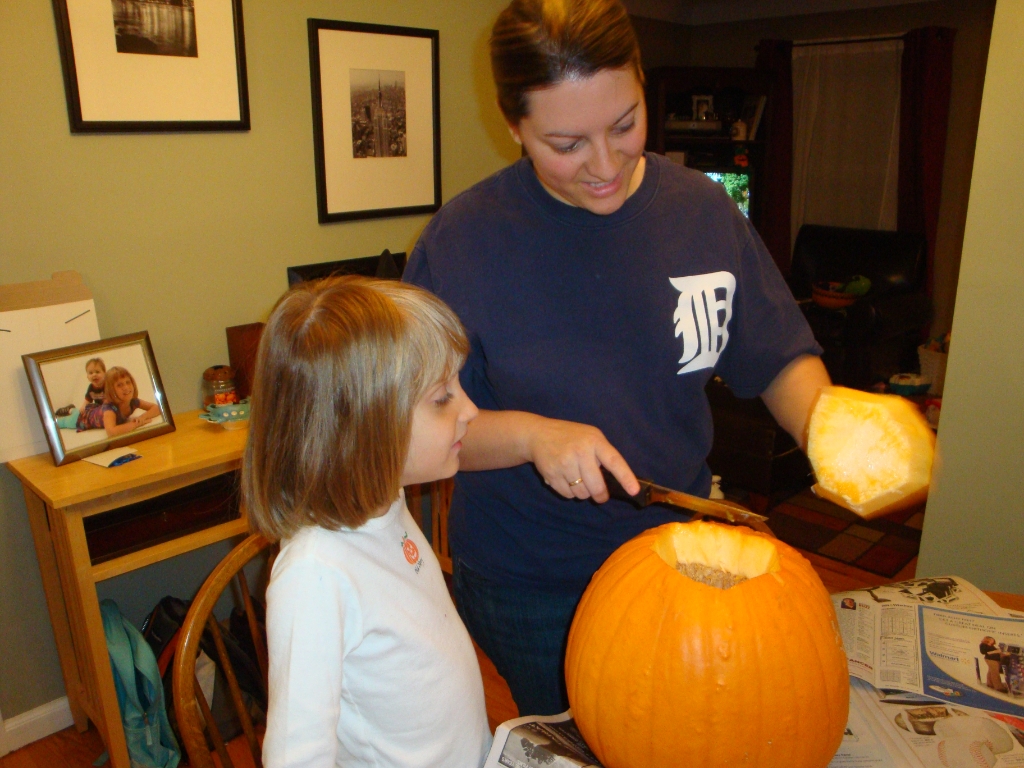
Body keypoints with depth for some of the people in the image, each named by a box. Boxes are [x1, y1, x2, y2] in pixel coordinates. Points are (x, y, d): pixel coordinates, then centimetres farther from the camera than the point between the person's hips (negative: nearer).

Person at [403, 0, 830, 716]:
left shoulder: (705, 210, -6)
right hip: (527, 589, -3)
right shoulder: (461, 240, -16)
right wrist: (532, 435, -29)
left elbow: (781, 359, 1)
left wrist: (825, 427, -19)